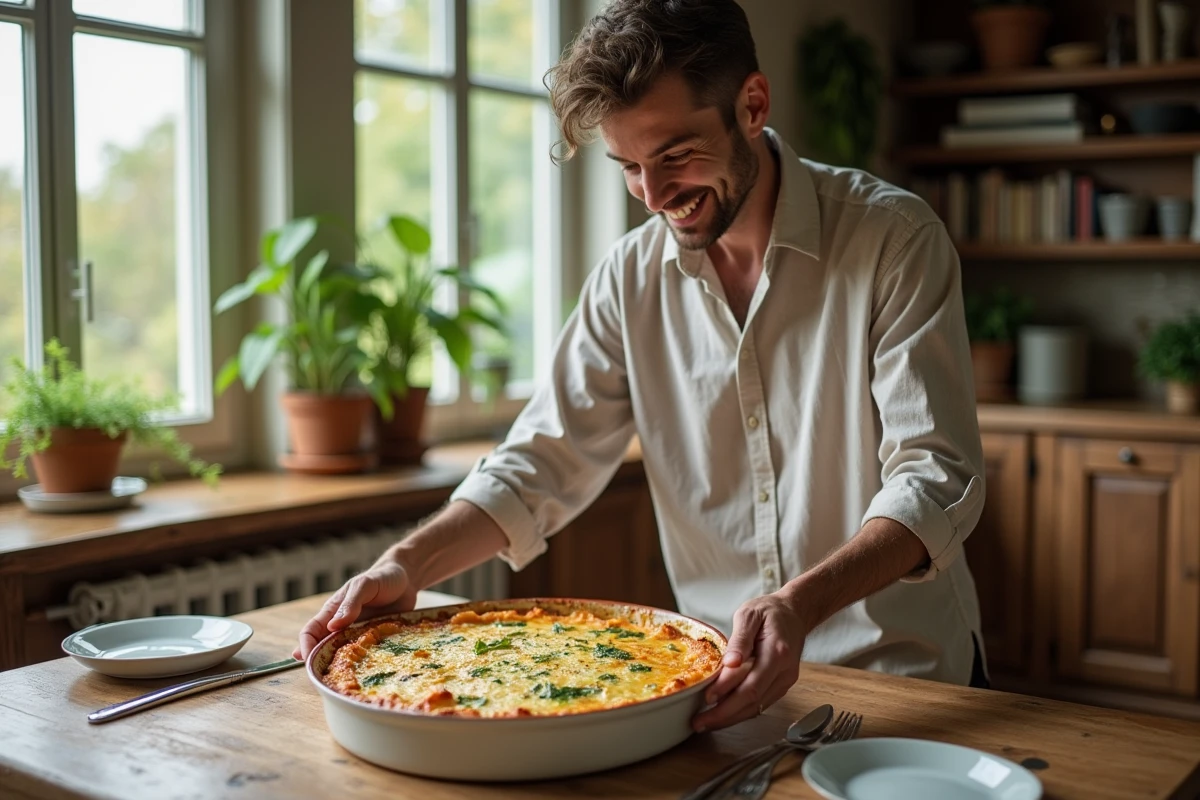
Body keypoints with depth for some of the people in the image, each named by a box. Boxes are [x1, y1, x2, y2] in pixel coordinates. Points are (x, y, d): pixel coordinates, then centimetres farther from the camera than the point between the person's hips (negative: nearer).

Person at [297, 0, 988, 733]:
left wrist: (799, 604, -33)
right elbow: (544, 464, 2)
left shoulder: (894, 239, -11)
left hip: (906, 680, -3)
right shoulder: (633, 277, 1)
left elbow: (937, 478, -16)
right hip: (730, 677, 4)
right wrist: (407, 567, -14)